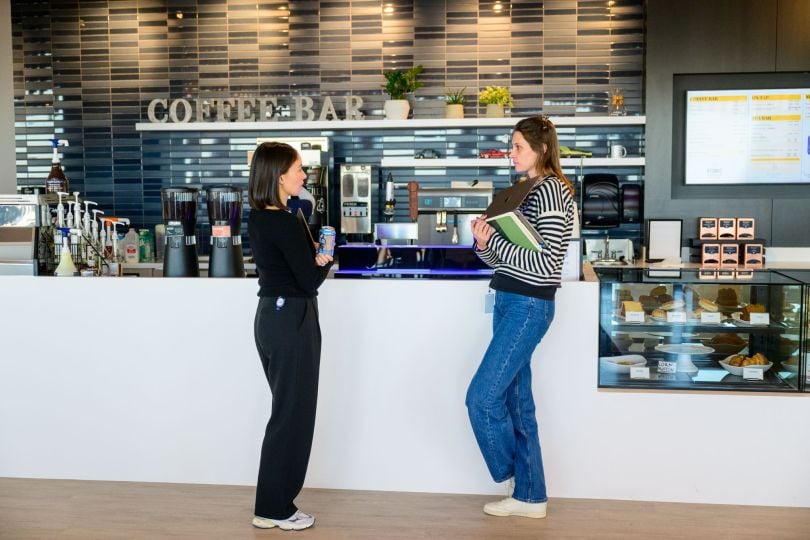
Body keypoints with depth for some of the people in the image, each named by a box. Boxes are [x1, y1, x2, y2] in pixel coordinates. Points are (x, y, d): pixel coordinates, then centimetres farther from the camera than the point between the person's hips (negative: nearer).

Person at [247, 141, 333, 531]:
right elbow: (310, 280, -16)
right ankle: (276, 509, 11)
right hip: (292, 321, -9)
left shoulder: (257, 219, 9)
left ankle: (272, 504, 25)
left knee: (284, 410, 17)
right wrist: (325, 259, 2)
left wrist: (313, 256, -1)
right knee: (292, 415, 1)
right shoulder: (286, 223, -18)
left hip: (270, 316, 9)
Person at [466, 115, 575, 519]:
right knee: (517, 402, 11)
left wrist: (493, 240, -17)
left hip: (528, 306, -9)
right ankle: (530, 496, 21)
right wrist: (484, 243, -4)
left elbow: (545, 263, -20)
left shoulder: (551, 190, -12)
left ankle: (513, 475, 17)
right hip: (510, 303, 9)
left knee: (482, 398, -7)